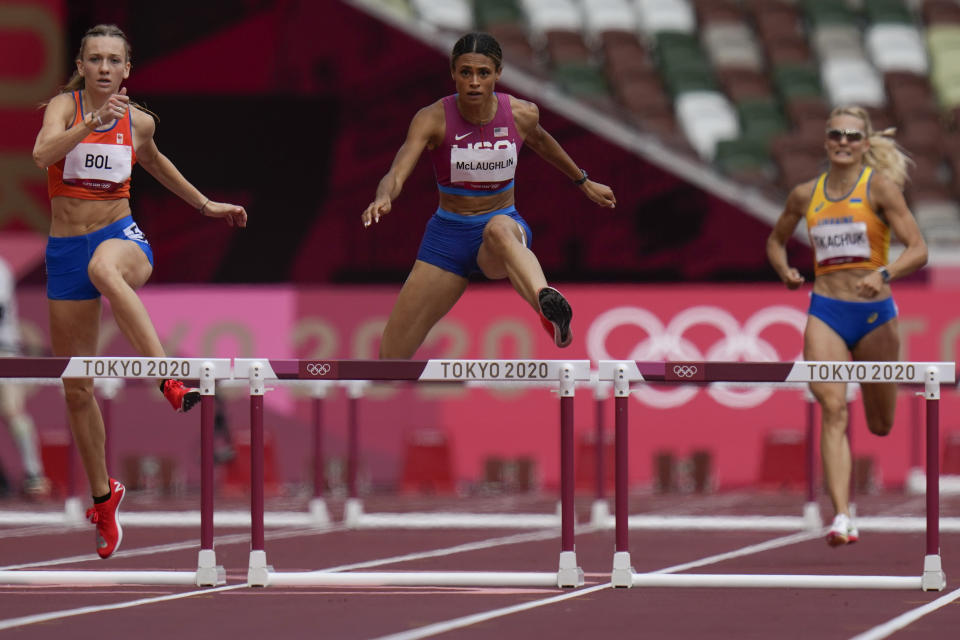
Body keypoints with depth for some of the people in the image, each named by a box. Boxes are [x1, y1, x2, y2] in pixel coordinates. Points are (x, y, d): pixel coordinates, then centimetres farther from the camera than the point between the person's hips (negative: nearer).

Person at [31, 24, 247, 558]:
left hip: (122, 236, -1)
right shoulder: (65, 106, -5)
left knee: (104, 268, -42)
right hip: (66, 248, 1)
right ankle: (103, 494, 26)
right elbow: (43, 154, -26)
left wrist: (204, 204, 32)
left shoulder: (139, 121, 4)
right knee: (76, 388, 7)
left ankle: (170, 379, -51)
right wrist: (93, 122, -38)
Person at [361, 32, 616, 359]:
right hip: (447, 236, 1)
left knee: (498, 230, -43)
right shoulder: (433, 118, -13)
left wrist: (584, 182, 32)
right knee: (391, 357, -4)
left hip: (504, 225, -1)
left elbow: (541, 142, 19)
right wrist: (383, 198, -49)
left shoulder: (522, 114, -6)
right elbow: (397, 173, -26)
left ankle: (548, 306, -72)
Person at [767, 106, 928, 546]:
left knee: (881, 426, 12)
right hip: (825, 314, 1)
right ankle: (842, 517, -22)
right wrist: (785, 271, 3)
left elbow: (918, 249, -12)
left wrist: (884, 274, -29)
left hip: (874, 314, -1)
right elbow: (776, 240, 24)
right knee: (833, 411, -17)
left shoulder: (879, 186, -5)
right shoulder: (806, 195, 6)